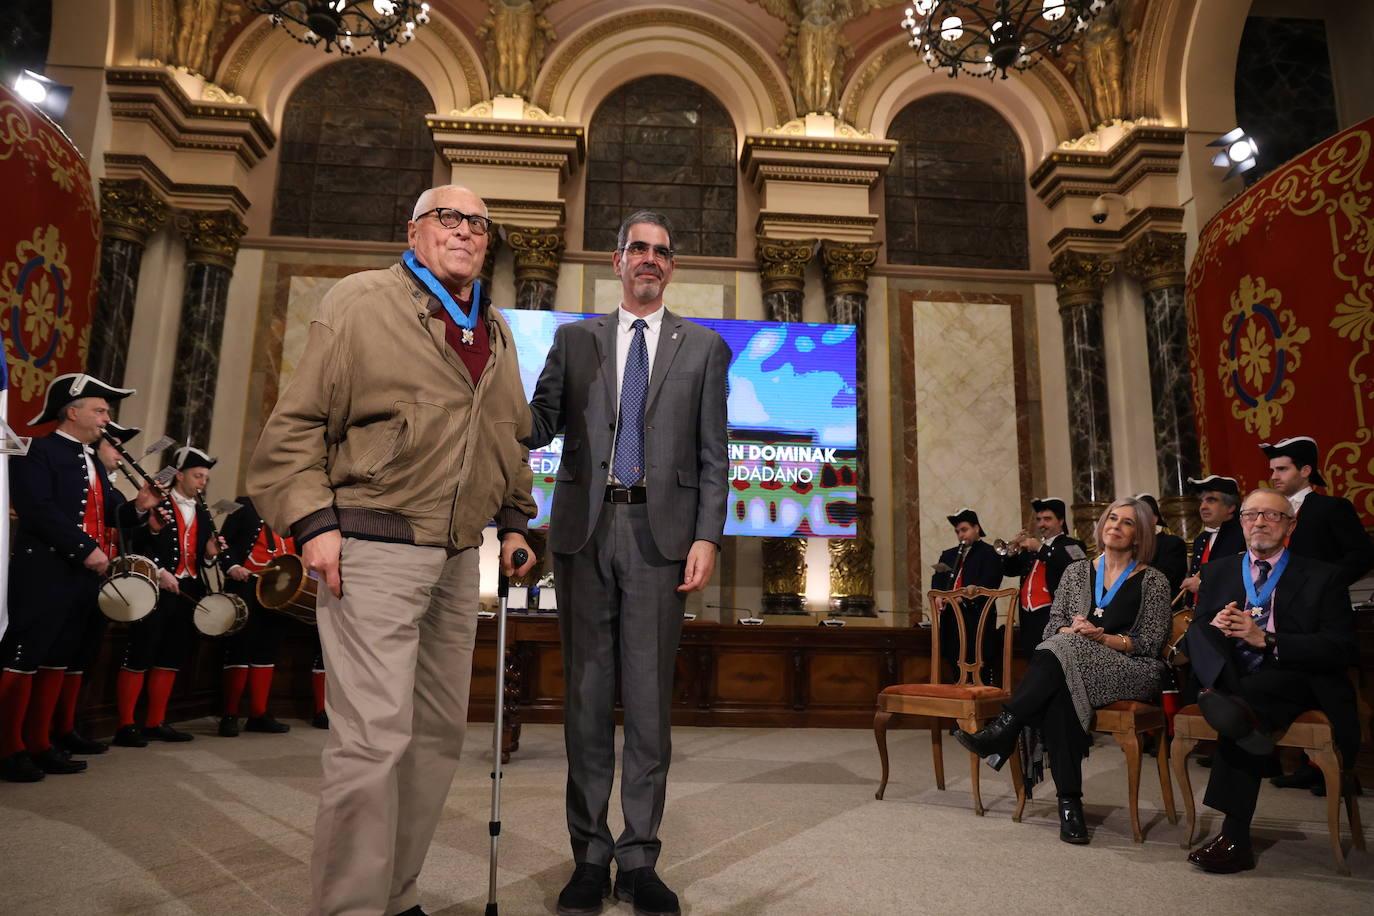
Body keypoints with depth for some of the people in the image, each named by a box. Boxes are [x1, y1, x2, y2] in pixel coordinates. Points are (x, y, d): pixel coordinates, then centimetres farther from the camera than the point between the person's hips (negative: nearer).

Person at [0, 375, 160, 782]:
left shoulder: (93, 463, 20)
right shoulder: (37, 451, -6)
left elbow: (110, 512, 17)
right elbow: (39, 510, -18)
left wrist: (138, 507, -5)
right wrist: (86, 550, -21)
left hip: (83, 576, 9)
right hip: (44, 574, -9)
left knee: (56, 660, 12)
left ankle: (39, 745, 19)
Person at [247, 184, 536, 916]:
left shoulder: (497, 332, 17)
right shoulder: (361, 302, -2)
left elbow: (512, 438, 24)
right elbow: (298, 421, -6)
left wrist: (513, 521, 17)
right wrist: (313, 520, -14)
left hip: (458, 556, 7)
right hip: (374, 549, -7)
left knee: (439, 732, 12)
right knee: (374, 737, -9)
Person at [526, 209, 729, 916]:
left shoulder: (703, 347, 12)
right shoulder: (575, 339, 15)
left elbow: (713, 455, 5)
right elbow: (540, 425, 7)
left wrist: (707, 537, -6)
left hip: (661, 533, -1)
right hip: (585, 528, 1)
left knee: (650, 697, 2)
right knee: (586, 693, 6)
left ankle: (639, 859, 15)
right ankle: (590, 855, 18)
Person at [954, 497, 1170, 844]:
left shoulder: (1153, 581, 7)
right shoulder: (1076, 572, 16)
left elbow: (1150, 643, -1)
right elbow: (1052, 627, 10)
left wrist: (1102, 638, -16)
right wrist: (1072, 630, -13)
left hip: (1131, 673, -3)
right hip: (1070, 666, 3)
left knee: (1064, 650, -34)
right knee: (1058, 695, -35)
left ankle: (1002, 731, -32)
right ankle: (1069, 802, -32)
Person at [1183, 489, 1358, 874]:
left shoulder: (1323, 576, 7)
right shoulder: (1218, 572, 17)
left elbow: (1341, 650, -5)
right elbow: (1195, 634, 12)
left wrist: (1265, 640, -18)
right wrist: (1213, 627, -14)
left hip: (1295, 682, -3)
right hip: (1225, 677, 3)